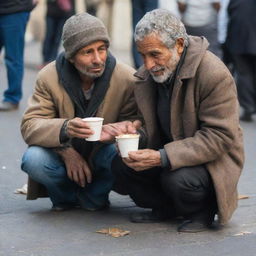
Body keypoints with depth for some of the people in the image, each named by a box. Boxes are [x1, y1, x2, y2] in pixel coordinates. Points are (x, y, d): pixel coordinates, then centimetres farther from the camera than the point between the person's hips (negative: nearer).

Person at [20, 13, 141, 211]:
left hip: (101, 157, 0)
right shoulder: (49, 77, -14)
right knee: (33, 159, -31)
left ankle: (93, 195, -1)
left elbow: (136, 120, -11)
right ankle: (65, 196, 3)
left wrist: (117, 130, -37)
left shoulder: (127, 78, -17)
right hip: (64, 156, 0)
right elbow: (29, 125, -18)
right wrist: (64, 128, -39)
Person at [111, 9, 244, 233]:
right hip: (164, 151, 7)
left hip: (211, 158, -6)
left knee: (177, 179, -35)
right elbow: (149, 125, 10)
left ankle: (203, 209, -1)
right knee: (119, 165, -16)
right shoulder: (147, 74, -2)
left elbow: (220, 137, -26)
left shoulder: (214, 75, -24)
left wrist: (163, 158, -34)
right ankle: (166, 208, 8)